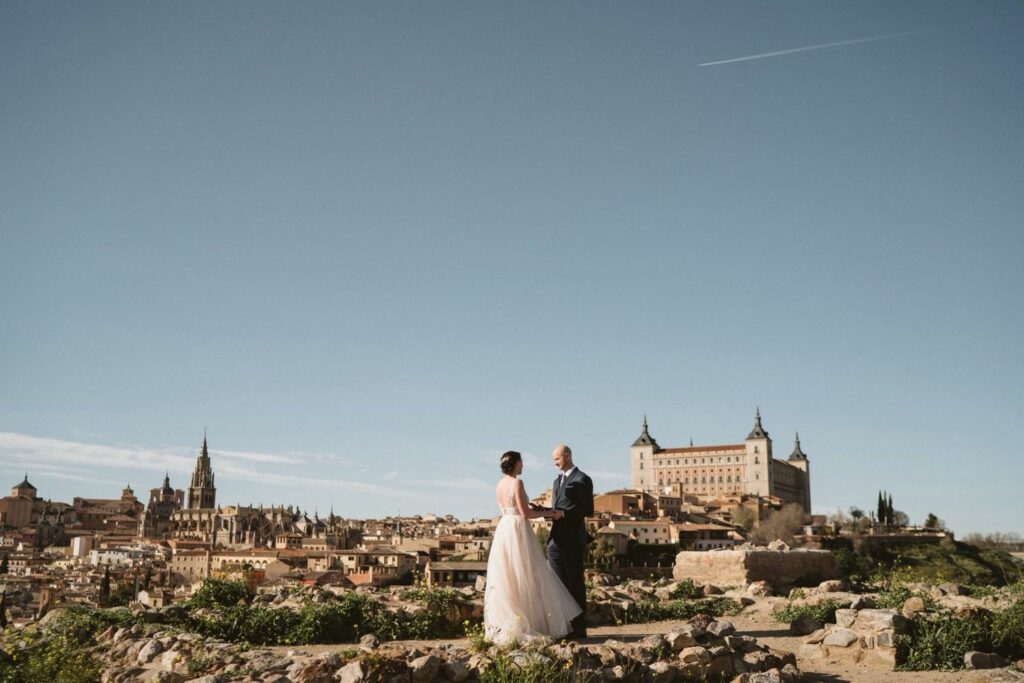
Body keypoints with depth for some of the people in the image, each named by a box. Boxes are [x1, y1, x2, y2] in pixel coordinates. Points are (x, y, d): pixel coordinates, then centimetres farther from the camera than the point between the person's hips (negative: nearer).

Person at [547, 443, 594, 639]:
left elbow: (588, 510, -11)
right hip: (556, 540, 8)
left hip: (573, 540, -8)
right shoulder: (557, 481, 21)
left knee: (575, 583, -1)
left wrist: (563, 513, -17)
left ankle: (579, 627, 5)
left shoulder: (582, 480, -5)